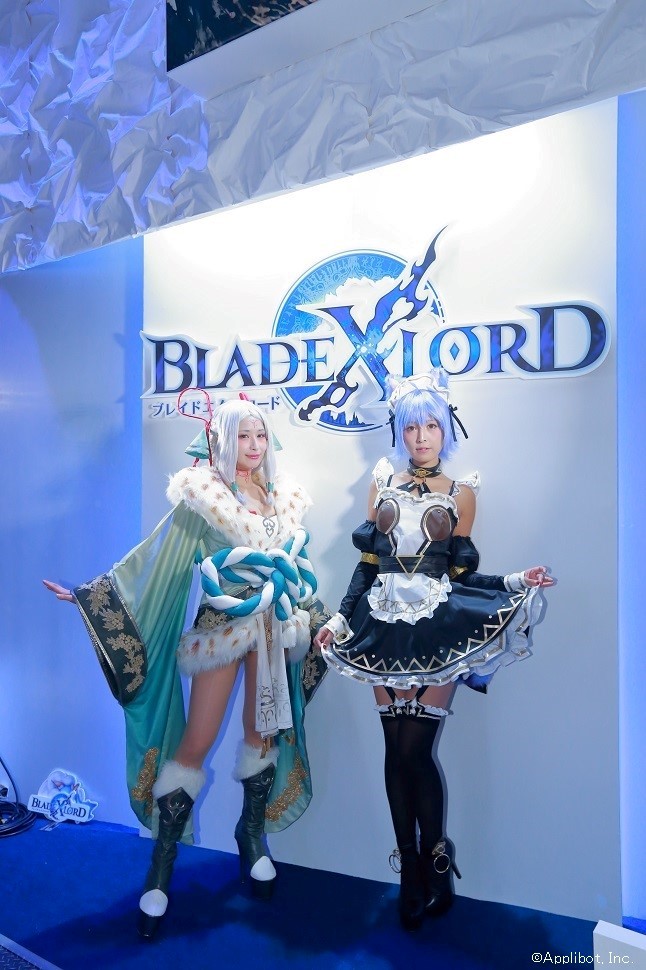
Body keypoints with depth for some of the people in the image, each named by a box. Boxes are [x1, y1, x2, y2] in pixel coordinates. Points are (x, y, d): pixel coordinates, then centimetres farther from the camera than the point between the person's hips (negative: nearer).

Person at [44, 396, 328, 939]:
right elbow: (159, 554, -7)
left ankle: (253, 833, 35)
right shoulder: (204, 492, -6)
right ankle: (162, 865, 15)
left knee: (265, 731, 14)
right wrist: (93, 592, -11)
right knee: (195, 742, -1)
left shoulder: (284, 495, 8)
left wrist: (320, 620, 17)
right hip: (223, 623, -4)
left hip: (276, 624, 5)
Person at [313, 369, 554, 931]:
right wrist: (339, 619, 4)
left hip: (437, 629, -2)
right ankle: (413, 873, 21)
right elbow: (367, 564, 9)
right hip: (385, 626, 3)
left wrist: (517, 583, -9)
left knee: (415, 750, -5)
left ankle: (433, 868, 18)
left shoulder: (460, 494, 6)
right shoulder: (383, 485, 11)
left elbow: (461, 574, 3)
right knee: (396, 750, 5)